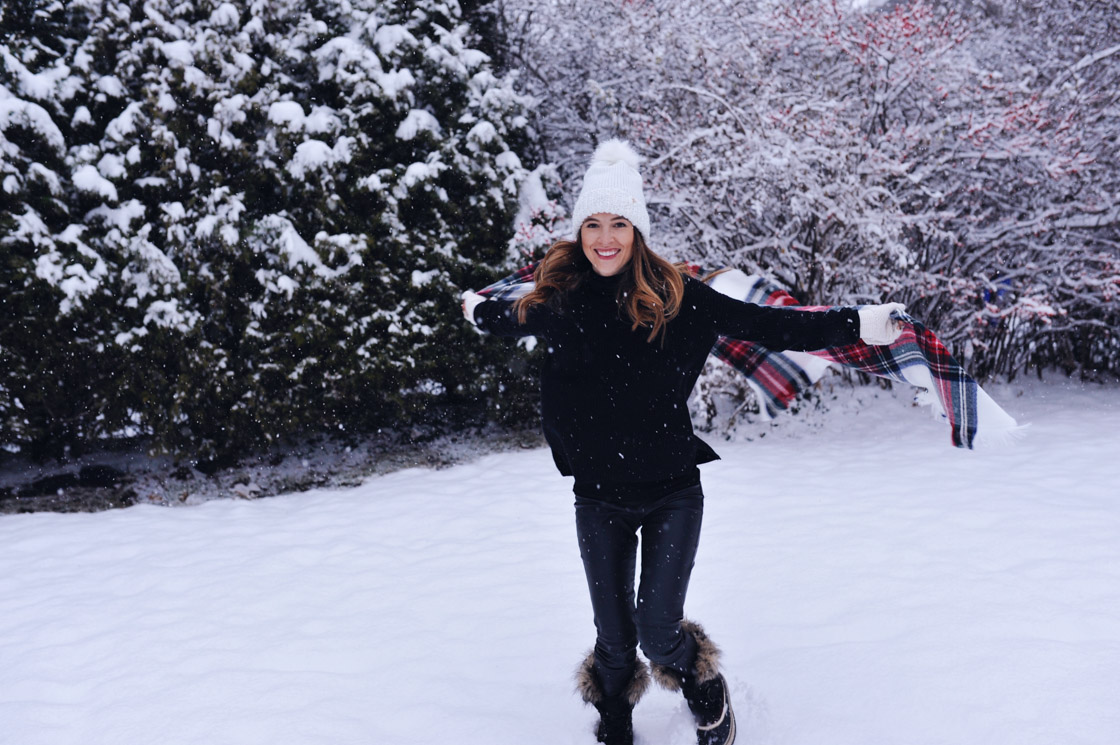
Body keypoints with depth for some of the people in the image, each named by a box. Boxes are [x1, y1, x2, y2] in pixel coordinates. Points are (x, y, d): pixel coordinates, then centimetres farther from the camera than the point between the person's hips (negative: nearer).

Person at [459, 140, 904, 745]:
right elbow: (510, 317, 20)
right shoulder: (559, 301, -3)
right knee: (614, 638, 11)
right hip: (598, 497, 2)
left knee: (658, 628, -5)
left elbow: (763, 325, -9)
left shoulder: (675, 297, -10)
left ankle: (706, 691, 30)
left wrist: (857, 325, -12)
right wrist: (476, 310, 39)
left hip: (672, 491, -2)